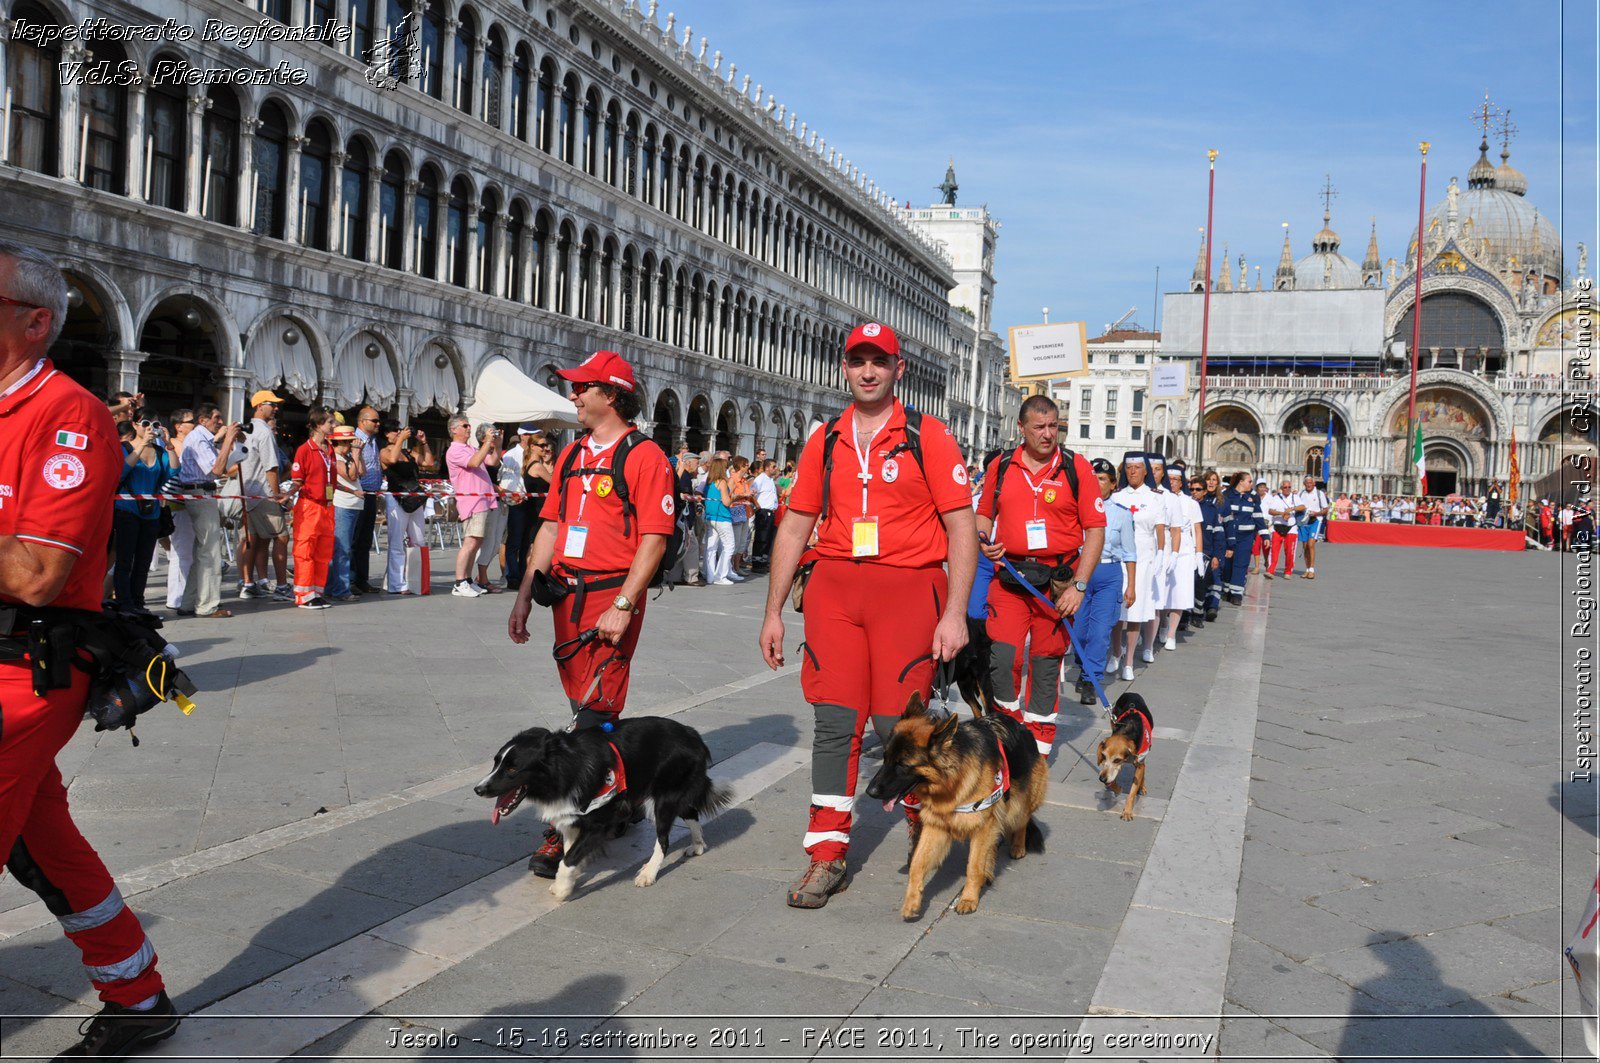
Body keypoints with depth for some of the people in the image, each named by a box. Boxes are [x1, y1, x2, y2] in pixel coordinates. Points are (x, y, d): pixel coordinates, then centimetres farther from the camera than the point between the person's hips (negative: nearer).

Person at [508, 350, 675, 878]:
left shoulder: (643, 455, -7)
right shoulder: (572, 454, 15)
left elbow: (654, 538, -13)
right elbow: (550, 526, 17)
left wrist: (623, 607, -19)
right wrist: (525, 595, 11)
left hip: (612, 597, -7)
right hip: (568, 595, 8)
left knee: (594, 712, -7)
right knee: (588, 706, 14)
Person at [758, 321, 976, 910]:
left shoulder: (927, 437, 1)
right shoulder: (824, 441, 11)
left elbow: (963, 528, -2)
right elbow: (794, 528, 14)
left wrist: (955, 613, -10)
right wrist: (773, 612, 11)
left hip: (907, 588, -3)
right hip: (833, 587, 3)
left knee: (897, 722, -2)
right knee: (835, 722, 1)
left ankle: (924, 816, 28)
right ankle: (827, 855, 10)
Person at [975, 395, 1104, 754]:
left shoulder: (1077, 468, -1)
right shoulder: (1000, 466, 6)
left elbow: (1095, 531, -1)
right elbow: (985, 513, 20)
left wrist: (1079, 585, -9)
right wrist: (984, 539, -3)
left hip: (1058, 582, -1)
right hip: (1009, 576, 1)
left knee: (1046, 664, 6)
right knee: (1002, 659, -10)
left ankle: (1037, 748, 20)